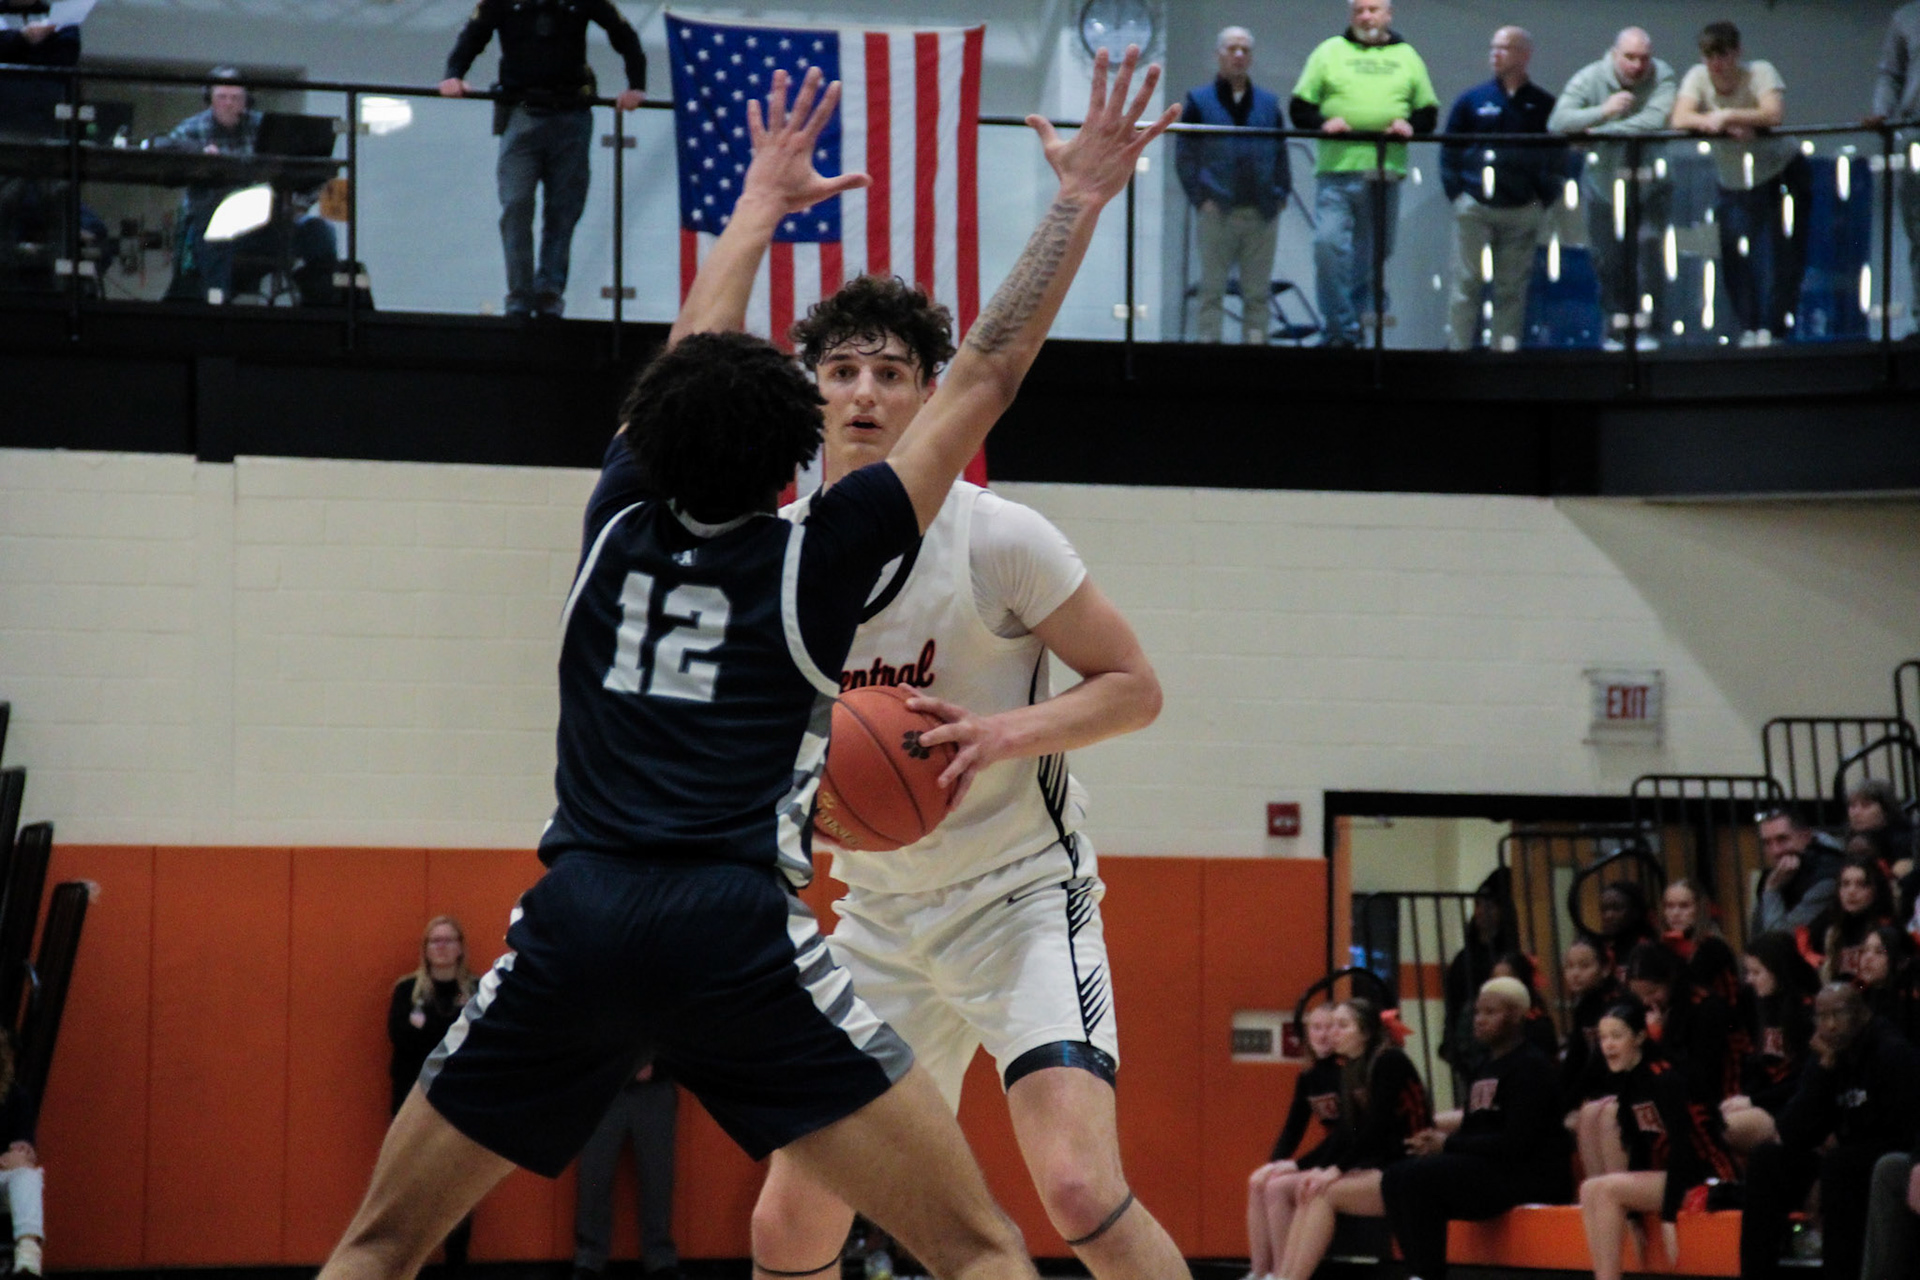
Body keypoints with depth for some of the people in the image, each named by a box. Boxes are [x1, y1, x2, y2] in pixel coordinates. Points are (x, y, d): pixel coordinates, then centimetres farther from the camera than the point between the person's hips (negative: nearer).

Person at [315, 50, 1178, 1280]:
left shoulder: (619, 523, 17)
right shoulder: (818, 557, 8)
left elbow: (693, 358, 35)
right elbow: (985, 378, 12)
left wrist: (765, 200, 48)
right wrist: (1079, 199, 19)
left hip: (574, 928, 3)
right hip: (737, 936, -3)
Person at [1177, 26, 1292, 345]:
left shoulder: (1268, 103, 15)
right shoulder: (1198, 101, 6)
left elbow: (1281, 154, 16)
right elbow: (1184, 155, 1)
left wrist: (1280, 195, 3)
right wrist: (1200, 198, -9)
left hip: (1261, 212, 3)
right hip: (1217, 211, -3)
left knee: (1257, 293, 4)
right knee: (1212, 287, -1)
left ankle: (1255, 341, 7)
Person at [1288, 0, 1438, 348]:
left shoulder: (1406, 57, 18)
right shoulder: (1329, 52, 12)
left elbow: (1429, 112, 18)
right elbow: (1298, 108, 9)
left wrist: (1410, 125, -4)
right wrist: (1322, 122, -11)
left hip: (1386, 172, 2)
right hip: (1337, 168, -2)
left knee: (1375, 251, 5)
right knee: (1328, 243, -13)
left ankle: (1366, 312, 19)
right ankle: (1341, 329, -7)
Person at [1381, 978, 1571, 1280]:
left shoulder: (1531, 1066, -8)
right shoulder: (1487, 1065, 20)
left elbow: (1517, 1142, -17)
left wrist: (1448, 1144, -13)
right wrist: (1437, 1138, -2)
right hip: (1488, 1170, 9)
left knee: (1419, 1176, -25)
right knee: (1396, 1178, -6)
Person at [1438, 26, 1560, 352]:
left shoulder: (1543, 106, 7)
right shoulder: (1471, 102, 7)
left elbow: (1557, 159, 10)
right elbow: (1449, 151, 8)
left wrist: (1543, 199, 2)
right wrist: (1456, 193, 0)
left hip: (1522, 211, 1)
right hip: (1474, 209, -1)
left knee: (1512, 289, 3)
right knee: (1466, 284, -4)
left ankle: (1505, 349, 7)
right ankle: (1459, 349, -2)